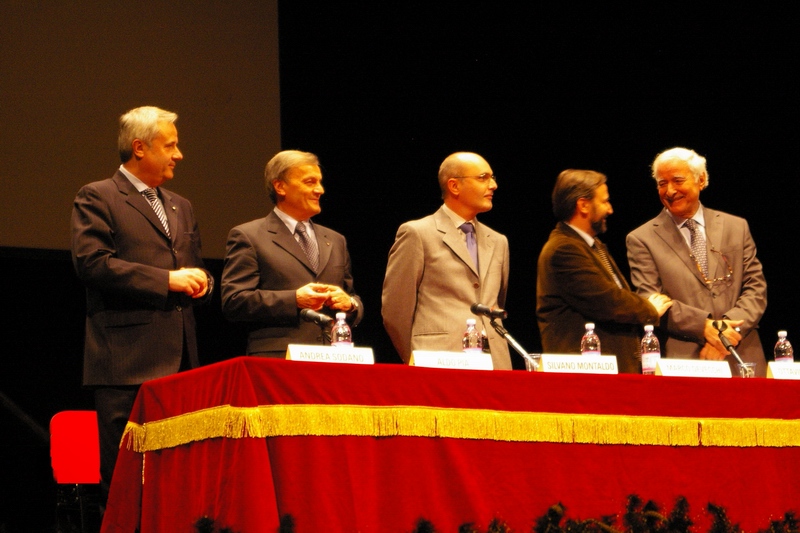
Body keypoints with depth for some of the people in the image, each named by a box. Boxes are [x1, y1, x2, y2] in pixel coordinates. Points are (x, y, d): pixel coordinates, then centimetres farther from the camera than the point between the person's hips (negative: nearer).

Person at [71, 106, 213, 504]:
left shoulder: (181, 207, 24)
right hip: (128, 360, -7)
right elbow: (91, 262, -12)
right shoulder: (96, 198, 1)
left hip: (179, 361, 7)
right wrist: (166, 280, -14)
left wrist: (199, 282, 5)